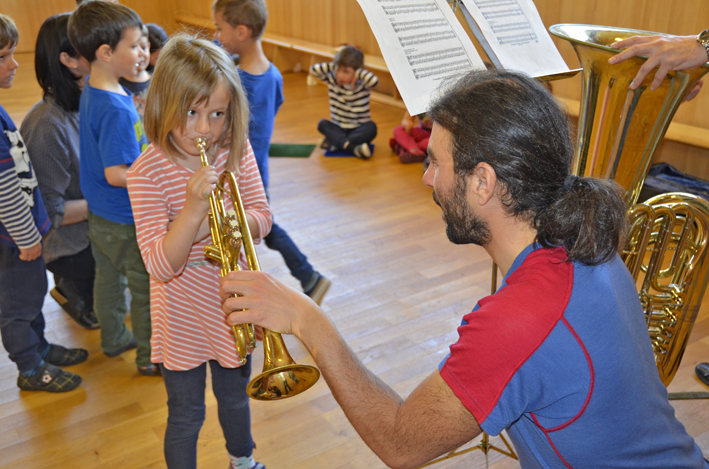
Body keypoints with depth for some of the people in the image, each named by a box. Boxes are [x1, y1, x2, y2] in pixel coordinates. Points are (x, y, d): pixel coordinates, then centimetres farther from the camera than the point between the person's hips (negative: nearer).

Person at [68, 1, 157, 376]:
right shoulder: (116, 109, -29)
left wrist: (137, 112, 6)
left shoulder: (91, 90, 1)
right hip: (126, 221, -9)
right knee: (147, 289, 8)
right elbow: (116, 173, -29)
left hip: (99, 214, 9)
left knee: (108, 277, 24)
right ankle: (151, 357, 24)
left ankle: (114, 338, 44)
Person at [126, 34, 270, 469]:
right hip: (182, 316, -4)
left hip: (232, 305, 4)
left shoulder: (238, 152, -9)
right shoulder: (148, 172, -21)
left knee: (235, 396, 27)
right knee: (186, 415, 13)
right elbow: (160, 266, -24)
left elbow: (262, 220, -5)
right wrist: (193, 209, -38)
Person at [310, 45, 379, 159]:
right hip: (338, 129, 3)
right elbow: (313, 70, -8)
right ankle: (352, 148, -41)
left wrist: (359, 72, -18)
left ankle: (333, 143, -33)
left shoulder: (362, 84, -9)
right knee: (322, 124, -26)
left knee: (371, 127, -33)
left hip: (359, 130, -2)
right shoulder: (332, 79, 1)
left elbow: (374, 81, -30)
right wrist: (332, 66, -11)